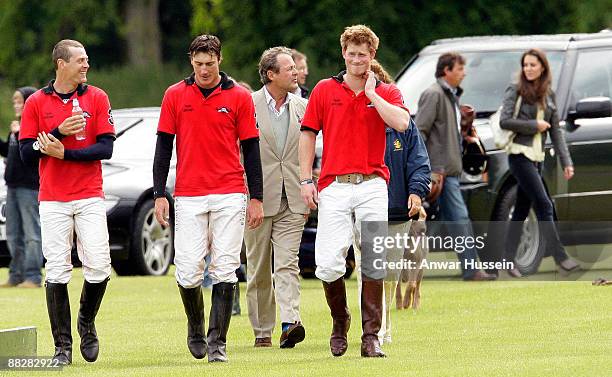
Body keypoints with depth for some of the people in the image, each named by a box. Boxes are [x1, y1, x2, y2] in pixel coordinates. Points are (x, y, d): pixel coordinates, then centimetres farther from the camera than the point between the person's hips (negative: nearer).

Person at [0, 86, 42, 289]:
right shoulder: (18, 125, 16)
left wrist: (20, 134, -27)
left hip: (30, 186, -9)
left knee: (32, 233, -6)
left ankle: (32, 277, -5)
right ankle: (16, 276, 18)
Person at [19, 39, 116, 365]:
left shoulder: (96, 98, 4)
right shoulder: (36, 103, 4)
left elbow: (106, 148, -3)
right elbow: (26, 153, 0)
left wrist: (65, 153, -14)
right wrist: (60, 132, -12)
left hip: (90, 198, 0)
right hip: (53, 201, 0)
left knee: (99, 266, -9)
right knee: (57, 272, -4)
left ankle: (87, 323, 18)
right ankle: (63, 346, 3)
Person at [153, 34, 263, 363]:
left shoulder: (239, 97, 4)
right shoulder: (175, 96, 6)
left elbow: (250, 149, 7)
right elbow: (164, 147, 8)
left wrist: (257, 198, 3)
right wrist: (159, 195, 2)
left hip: (230, 197, -1)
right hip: (188, 197, 1)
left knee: (225, 270, -5)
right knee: (188, 272, -4)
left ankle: (217, 342, -3)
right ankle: (195, 327, 21)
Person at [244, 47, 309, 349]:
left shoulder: (301, 108, 9)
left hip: (291, 201, 2)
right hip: (257, 199, -2)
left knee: (287, 265, -10)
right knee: (259, 269, 6)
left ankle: (289, 323, -22)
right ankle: (262, 330, 13)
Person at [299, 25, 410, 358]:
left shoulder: (387, 92, 8)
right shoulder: (325, 90, 9)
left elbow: (401, 122, -12)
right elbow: (308, 134, 9)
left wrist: (371, 93, -6)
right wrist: (306, 180, 2)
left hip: (372, 184, 0)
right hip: (333, 186, 0)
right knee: (328, 264, -7)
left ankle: (371, 337, 0)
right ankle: (339, 321, 18)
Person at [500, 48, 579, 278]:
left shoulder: (548, 96, 13)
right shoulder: (515, 91, -3)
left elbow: (556, 131, 14)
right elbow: (504, 121, -12)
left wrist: (566, 161, 7)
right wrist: (535, 125, -11)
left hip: (537, 156, 6)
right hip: (520, 154, -6)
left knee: (521, 211, 8)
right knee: (544, 205, -13)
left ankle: (509, 259, 13)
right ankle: (559, 256, -16)